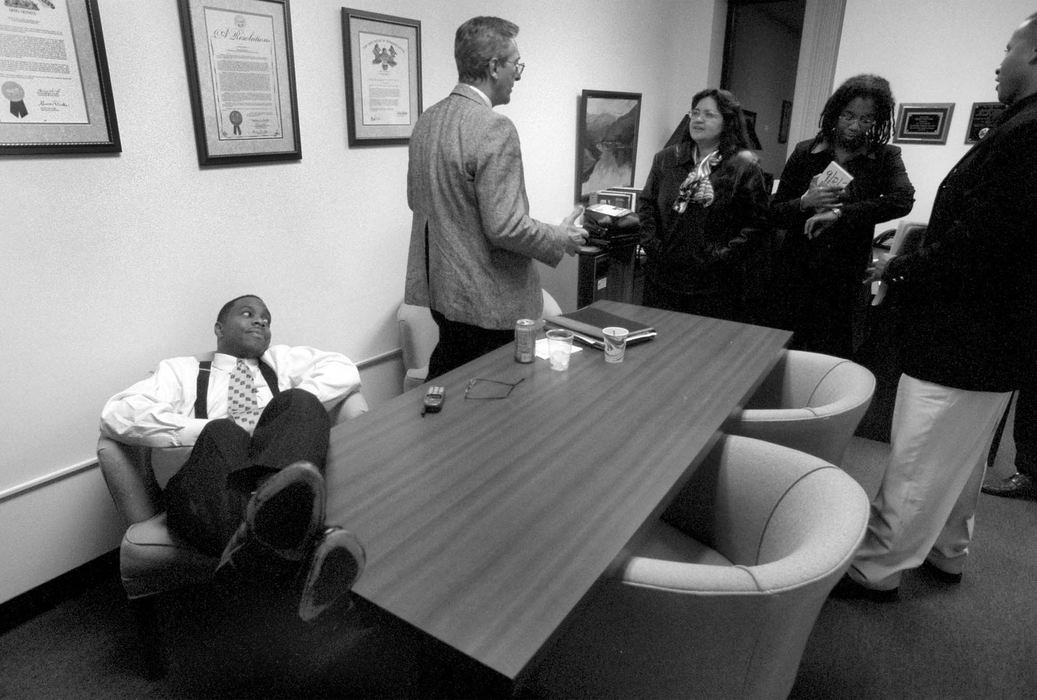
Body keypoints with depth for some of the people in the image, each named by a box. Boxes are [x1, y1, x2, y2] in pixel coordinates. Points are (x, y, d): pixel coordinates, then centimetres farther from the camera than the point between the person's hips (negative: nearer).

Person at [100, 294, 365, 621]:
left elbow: (345, 370, 17)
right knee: (221, 432, -33)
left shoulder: (280, 361, 34)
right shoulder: (181, 371, 27)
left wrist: (289, 409, 0)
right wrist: (211, 428, -4)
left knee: (299, 402, -26)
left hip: (285, 472, 1)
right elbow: (116, 415, 9)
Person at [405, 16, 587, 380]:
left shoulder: (426, 120, 6)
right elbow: (504, 226, -23)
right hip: (487, 301, -8)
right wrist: (561, 238, -7)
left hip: (438, 287, 8)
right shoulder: (494, 128, -20)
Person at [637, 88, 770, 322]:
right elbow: (646, 203, 11)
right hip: (662, 277, 3)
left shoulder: (744, 165, -3)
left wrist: (727, 255, -14)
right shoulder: (666, 158, 9)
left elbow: (758, 220, -6)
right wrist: (650, 242, -1)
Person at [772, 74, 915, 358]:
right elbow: (775, 214, 4)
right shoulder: (805, 152, 4)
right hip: (798, 276, 1)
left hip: (846, 281, -1)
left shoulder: (885, 157, 2)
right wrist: (804, 203, -16)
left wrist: (839, 213, -25)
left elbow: (903, 200, -18)